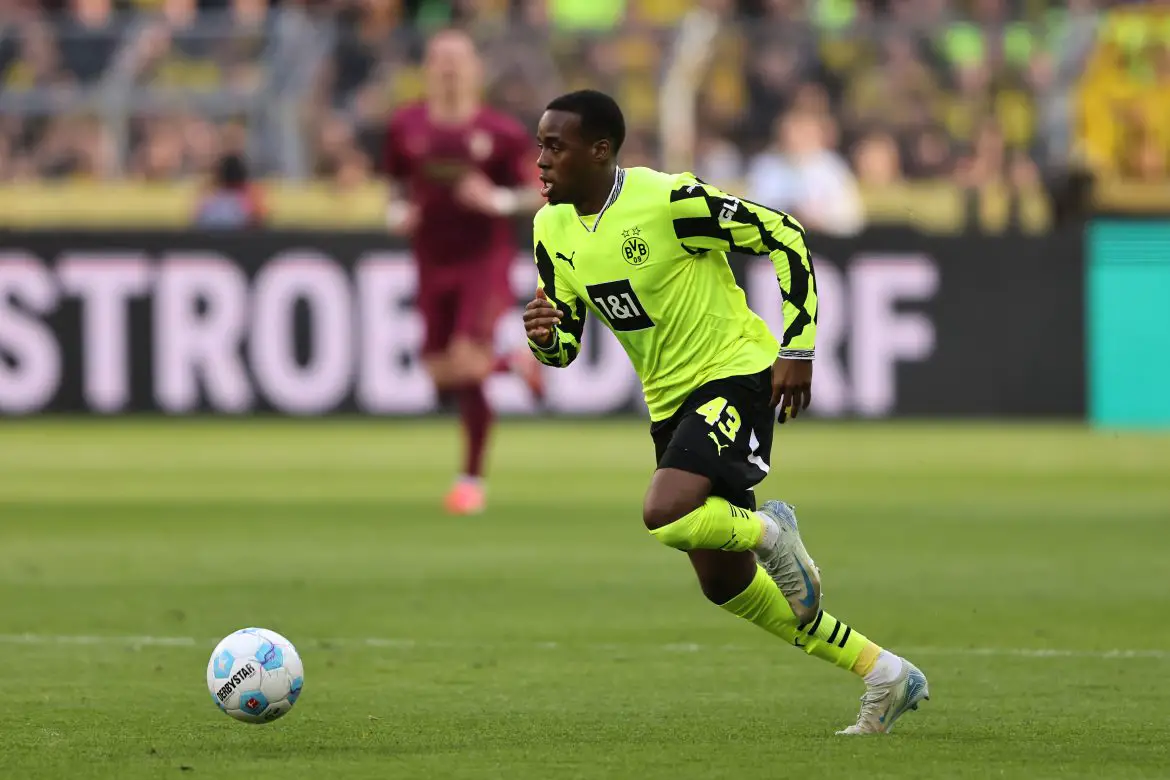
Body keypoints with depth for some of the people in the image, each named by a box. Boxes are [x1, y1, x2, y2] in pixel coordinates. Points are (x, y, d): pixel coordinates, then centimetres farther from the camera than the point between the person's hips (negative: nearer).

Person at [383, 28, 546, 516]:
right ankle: (516, 364, 35)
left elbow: (537, 193, -2)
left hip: (486, 258, -4)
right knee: (443, 379, 1)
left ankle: (472, 479, -7)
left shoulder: (500, 132, -7)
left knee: (467, 358, -19)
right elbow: (399, 186, 16)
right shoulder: (407, 127, 1)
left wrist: (498, 200, -20)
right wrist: (397, 214, -5)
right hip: (433, 261, 4)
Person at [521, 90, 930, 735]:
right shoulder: (553, 229, 2)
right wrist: (544, 337, -15)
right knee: (722, 582, 8)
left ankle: (767, 530, 1)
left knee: (665, 514, -32)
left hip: (736, 374, -8)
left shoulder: (669, 200, -19)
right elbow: (564, 343, 10)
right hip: (670, 403, 8)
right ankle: (884, 675, 19)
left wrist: (797, 348, -14)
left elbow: (784, 237, -13)